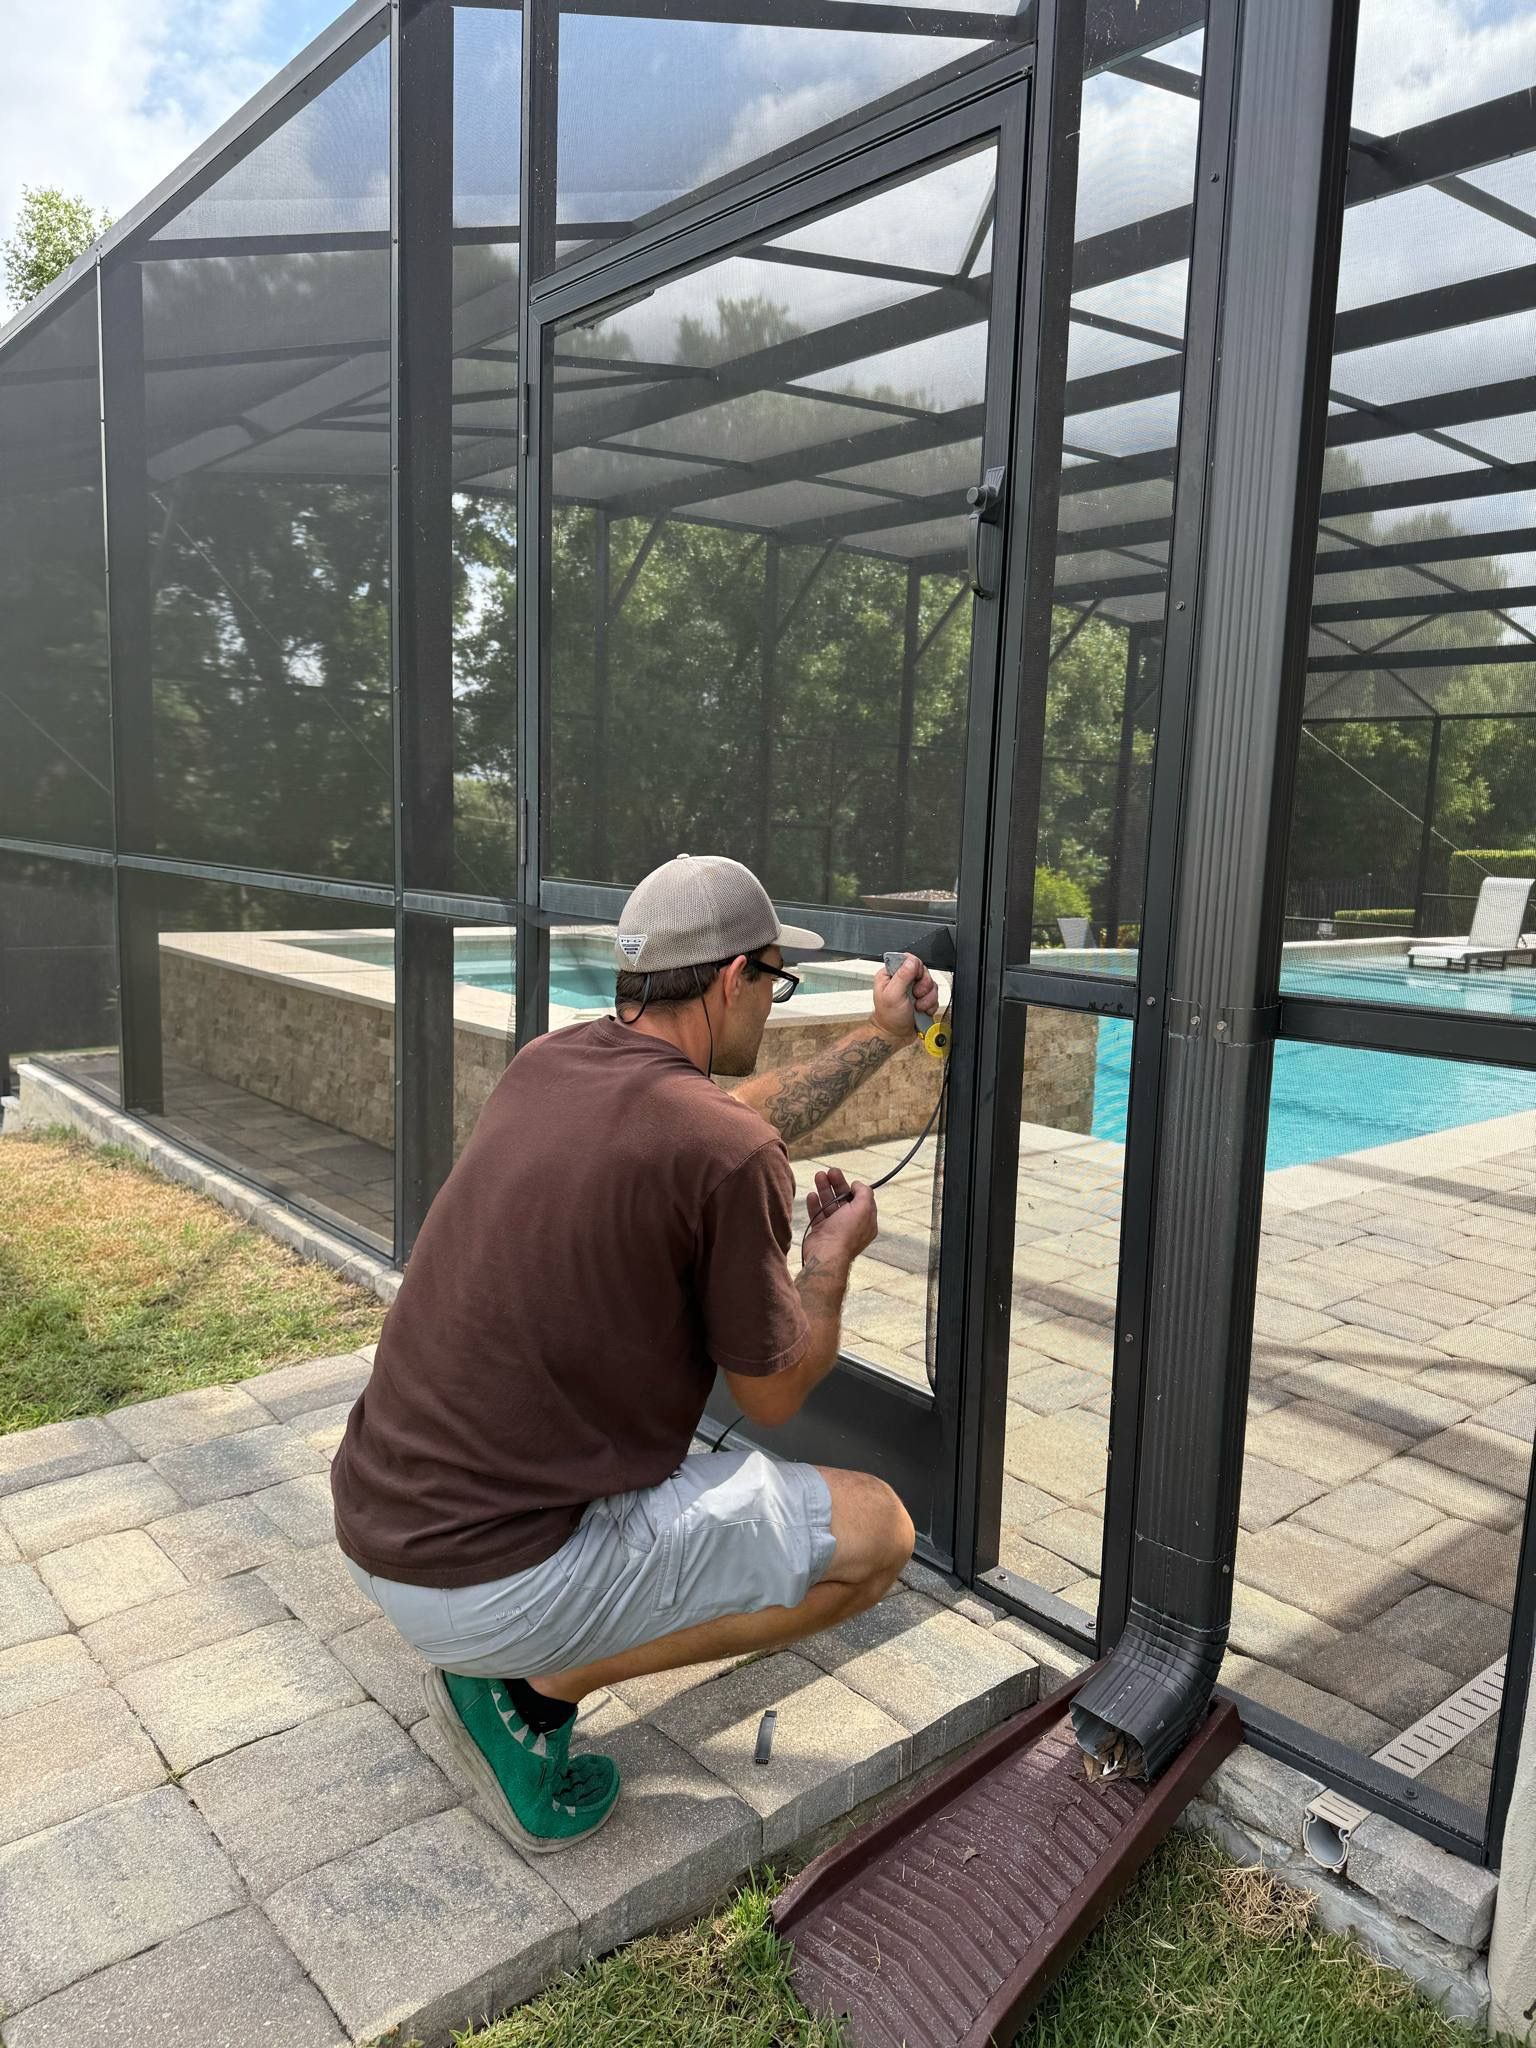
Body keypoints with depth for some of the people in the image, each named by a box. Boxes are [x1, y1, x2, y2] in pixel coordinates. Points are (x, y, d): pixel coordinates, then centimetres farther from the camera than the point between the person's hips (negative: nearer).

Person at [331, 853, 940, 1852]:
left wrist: (881, 1037, 31)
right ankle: (533, 1685, 2)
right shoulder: (730, 1162, -21)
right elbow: (774, 1395, -5)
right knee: (875, 1531, 1)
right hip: (494, 1584, -8)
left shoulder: (548, 1063, 3)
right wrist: (831, 1255, 12)